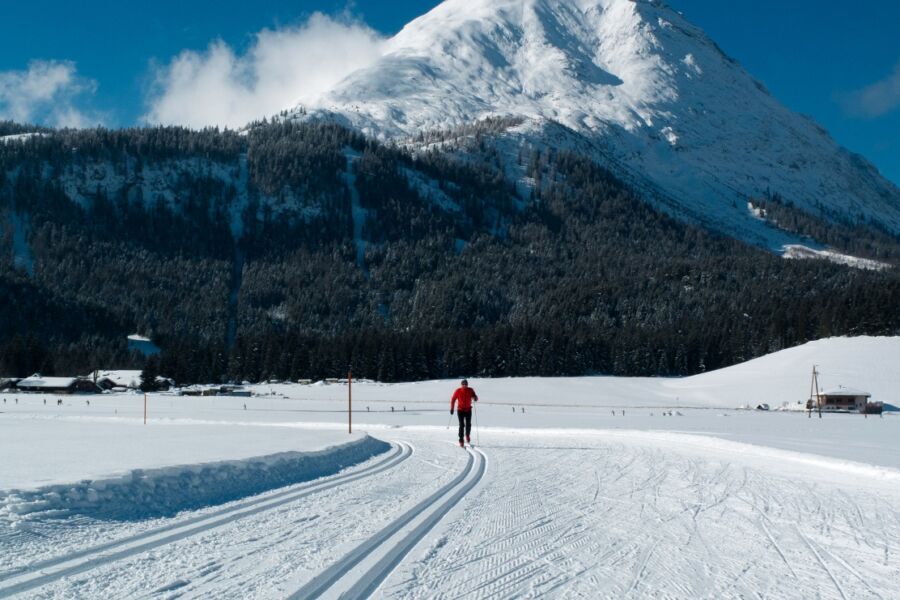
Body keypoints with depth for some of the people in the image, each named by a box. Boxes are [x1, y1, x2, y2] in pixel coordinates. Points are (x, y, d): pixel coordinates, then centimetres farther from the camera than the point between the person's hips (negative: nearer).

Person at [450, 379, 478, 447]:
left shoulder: (470, 390, -4)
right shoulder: (458, 391, -8)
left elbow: (475, 398, -3)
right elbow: (453, 399, 0)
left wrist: (475, 398, -27)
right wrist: (452, 408, -2)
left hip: (468, 410, 2)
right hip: (460, 410, -2)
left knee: (468, 424, 2)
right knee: (462, 425, -10)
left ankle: (467, 435, 33)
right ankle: (461, 440, -5)